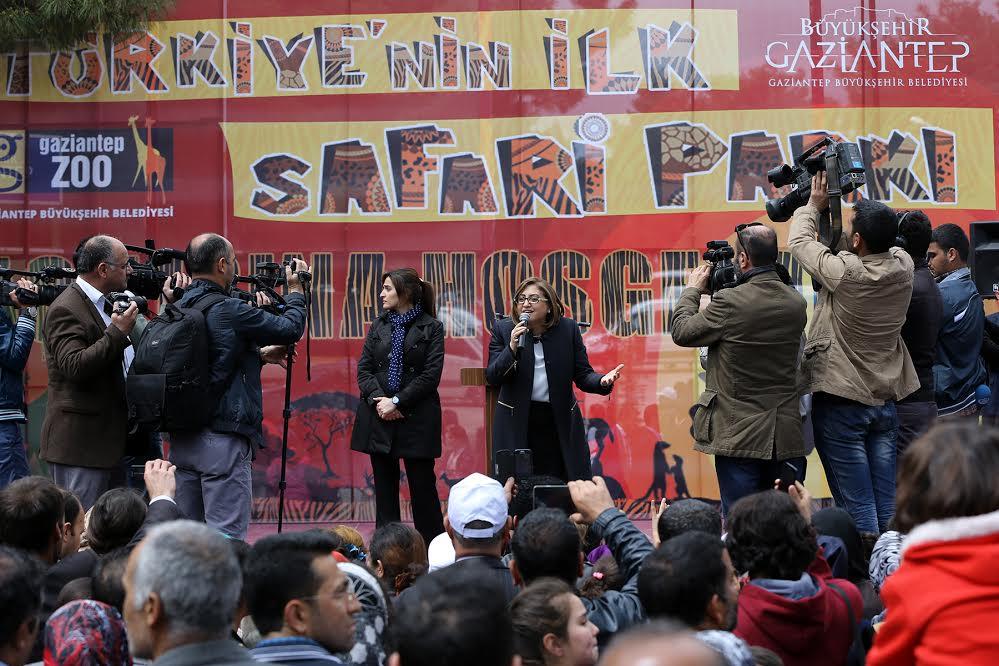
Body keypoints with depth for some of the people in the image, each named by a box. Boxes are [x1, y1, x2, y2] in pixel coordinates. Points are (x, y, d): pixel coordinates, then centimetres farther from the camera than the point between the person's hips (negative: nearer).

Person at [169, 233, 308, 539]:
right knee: (227, 538, -5)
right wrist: (295, 289, 12)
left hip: (181, 439, 8)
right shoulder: (230, 311, -14)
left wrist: (258, 354, 25)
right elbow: (291, 328, -4)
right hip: (223, 440, -8)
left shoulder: (178, 310, 10)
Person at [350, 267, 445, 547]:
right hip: (379, 417, 4)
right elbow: (363, 368, 7)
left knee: (422, 486, -1)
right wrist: (378, 399, -10)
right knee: (385, 485, 7)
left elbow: (431, 375, -8)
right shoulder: (378, 326, 12)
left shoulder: (431, 327, -2)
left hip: (417, 417, -4)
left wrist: (397, 402, -13)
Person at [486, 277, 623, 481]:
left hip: (560, 423, 1)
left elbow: (583, 375, 3)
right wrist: (512, 348, -19)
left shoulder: (568, 329, 2)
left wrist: (602, 380, -19)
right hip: (517, 423, -1)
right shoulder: (503, 329, 1)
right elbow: (492, 378, -4)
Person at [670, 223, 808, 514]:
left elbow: (681, 332, -4)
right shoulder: (796, 303, 3)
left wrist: (692, 289, 12)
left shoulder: (730, 302, -15)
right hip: (788, 438, 5)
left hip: (740, 436, -5)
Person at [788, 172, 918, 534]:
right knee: (886, 504, 11)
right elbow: (880, 246, 15)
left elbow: (798, 241, -4)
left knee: (857, 506, -2)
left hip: (841, 403, -6)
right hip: (886, 400, 6)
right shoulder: (903, 265, -6)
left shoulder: (844, 272, -21)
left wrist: (814, 204, 11)